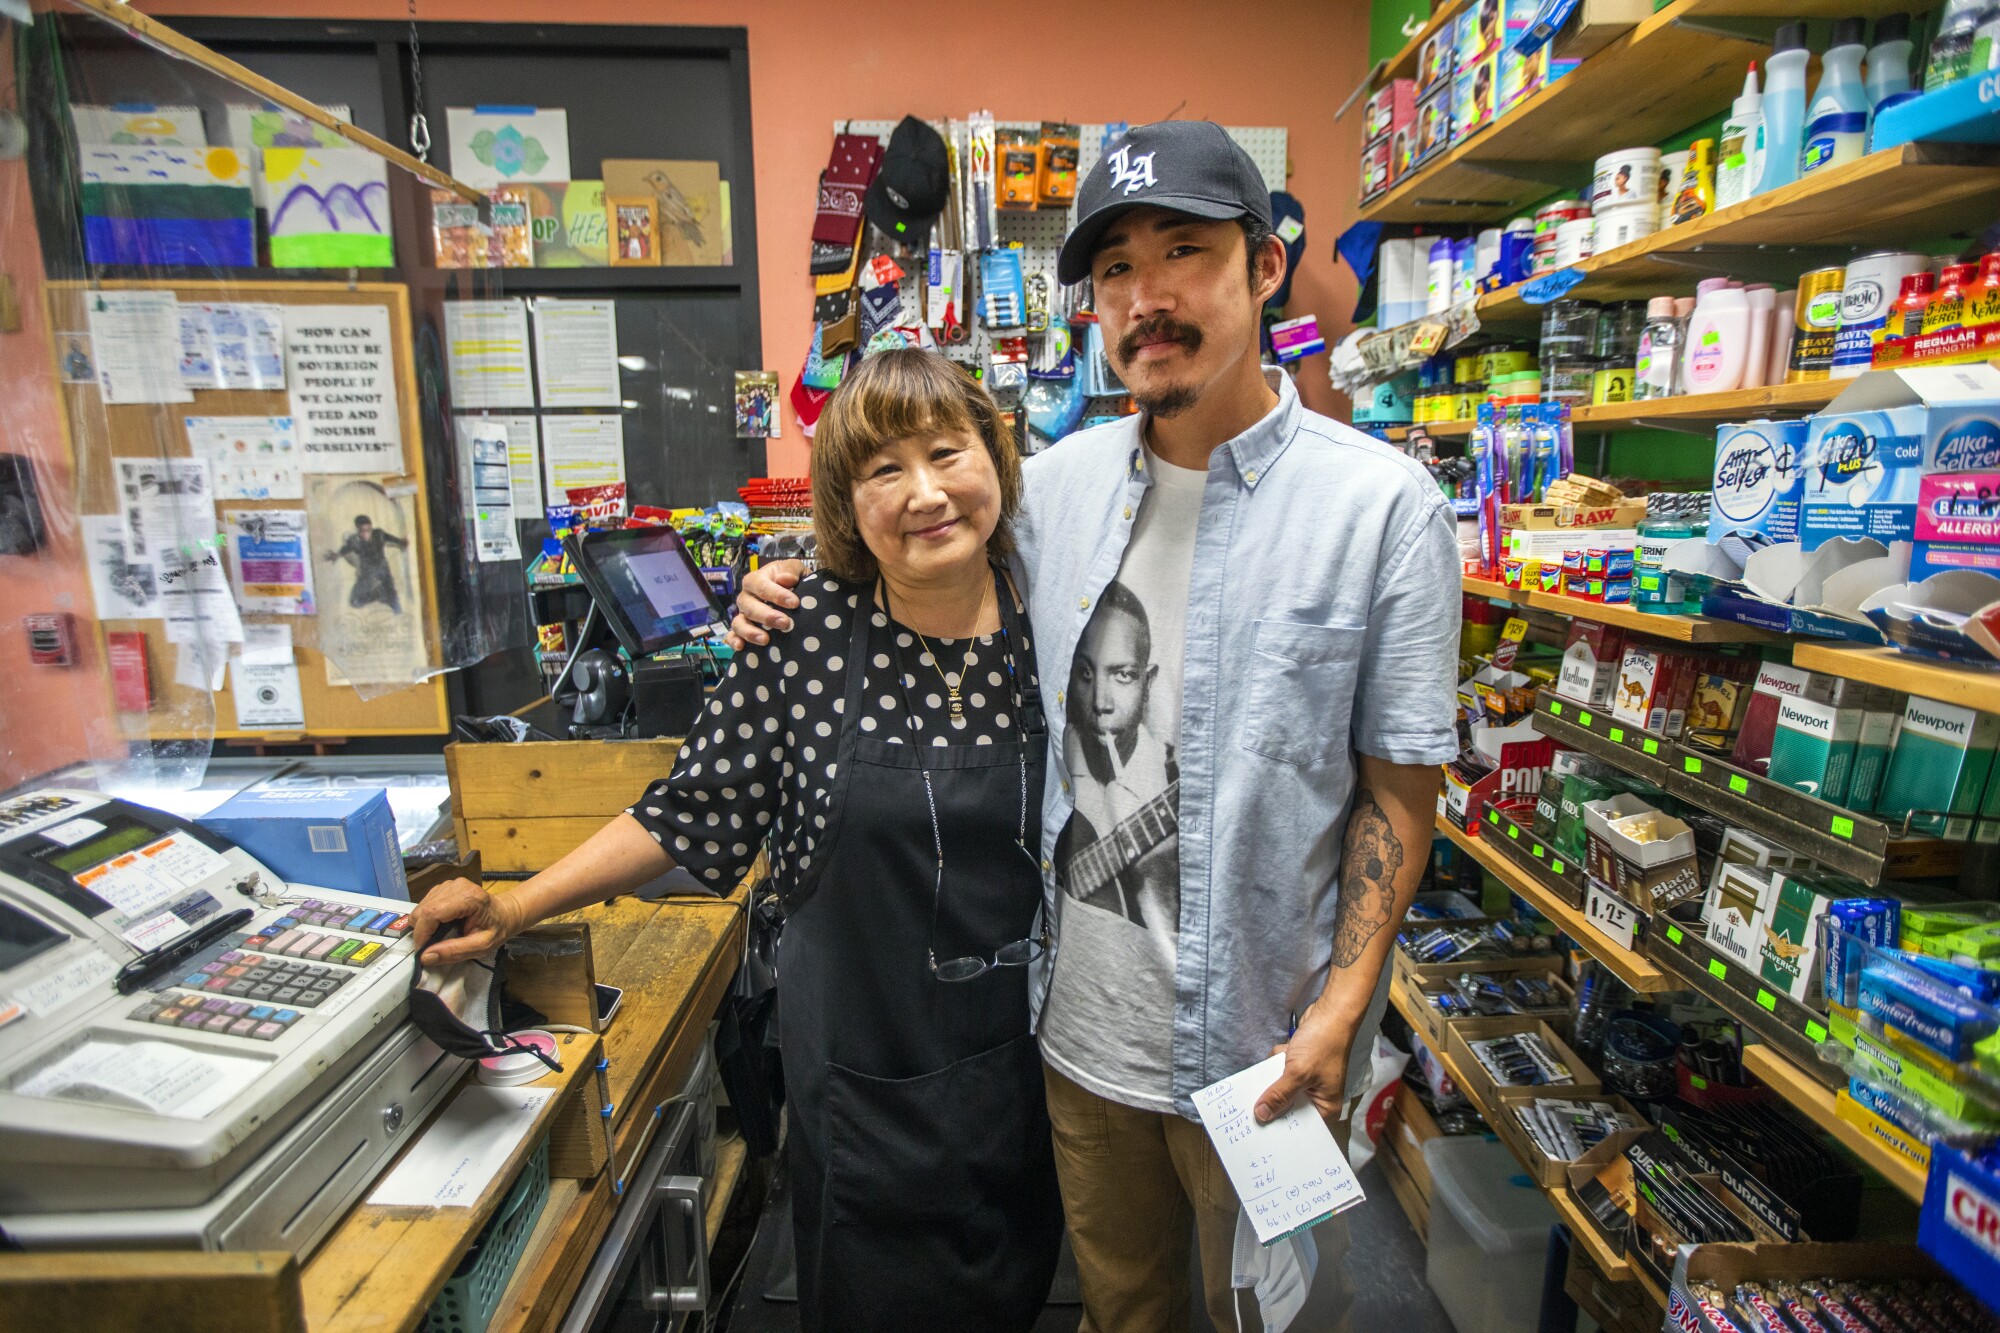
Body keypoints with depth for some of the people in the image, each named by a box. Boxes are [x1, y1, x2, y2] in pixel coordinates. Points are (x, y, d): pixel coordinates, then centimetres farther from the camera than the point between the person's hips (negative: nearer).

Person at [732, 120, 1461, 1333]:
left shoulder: (1383, 503, -13)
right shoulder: (1058, 481, -1)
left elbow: (1400, 789, -10)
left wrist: (1341, 1009, -15)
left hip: (1261, 1040, -3)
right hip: (1080, 1018, 4)